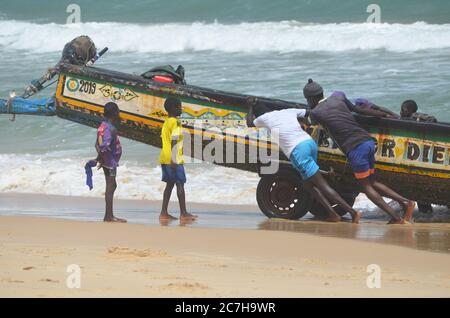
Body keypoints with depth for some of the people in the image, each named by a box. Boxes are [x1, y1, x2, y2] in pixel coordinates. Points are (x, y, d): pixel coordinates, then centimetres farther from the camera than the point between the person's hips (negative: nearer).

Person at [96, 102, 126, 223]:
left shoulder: (103, 126, 10)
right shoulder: (110, 129, -19)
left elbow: (98, 144, 10)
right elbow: (105, 146, -27)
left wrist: (99, 158, 8)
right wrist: (100, 159, -16)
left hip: (108, 161, 10)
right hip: (110, 161, -10)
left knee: (112, 186, 16)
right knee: (110, 186, -5)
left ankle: (109, 215, 21)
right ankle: (108, 216, -3)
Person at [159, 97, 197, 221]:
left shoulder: (166, 122, 14)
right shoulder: (176, 123, -13)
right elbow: (174, 141, -20)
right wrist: (174, 160, -22)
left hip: (164, 159, 9)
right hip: (174, 159, -9)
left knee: (170, 184, 10)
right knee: (180, 184, -4)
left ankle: (164, 213, 6)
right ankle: (183, 213, -4)